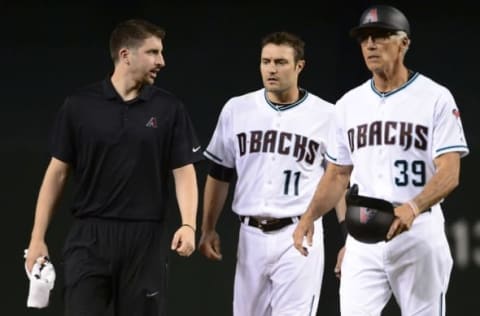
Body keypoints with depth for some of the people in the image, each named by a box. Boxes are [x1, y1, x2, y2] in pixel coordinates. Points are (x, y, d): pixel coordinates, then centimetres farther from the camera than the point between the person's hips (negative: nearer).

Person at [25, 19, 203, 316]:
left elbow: (184, 172, -2)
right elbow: (57, 172, 4)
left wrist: (188, 225, -19)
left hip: (145, 238, 1)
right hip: (90, 236, -1)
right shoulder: (79, 105, 0)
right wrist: (38, 237, 0)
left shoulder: (169, 108, 1)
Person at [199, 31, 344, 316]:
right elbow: (220, 174, 14)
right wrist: (208, 229, 12)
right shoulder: (237, 110, 5)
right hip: (251, 236, 4)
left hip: (298, 238, -4)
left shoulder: (326, 116, -4)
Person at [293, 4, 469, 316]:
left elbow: (450, 173, -12)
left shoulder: (436, 98, -4)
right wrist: (310, 216, 1)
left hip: (419, 233, -4)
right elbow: (338, 174, 19)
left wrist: (413, 207, -31)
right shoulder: (349, 104, 12)